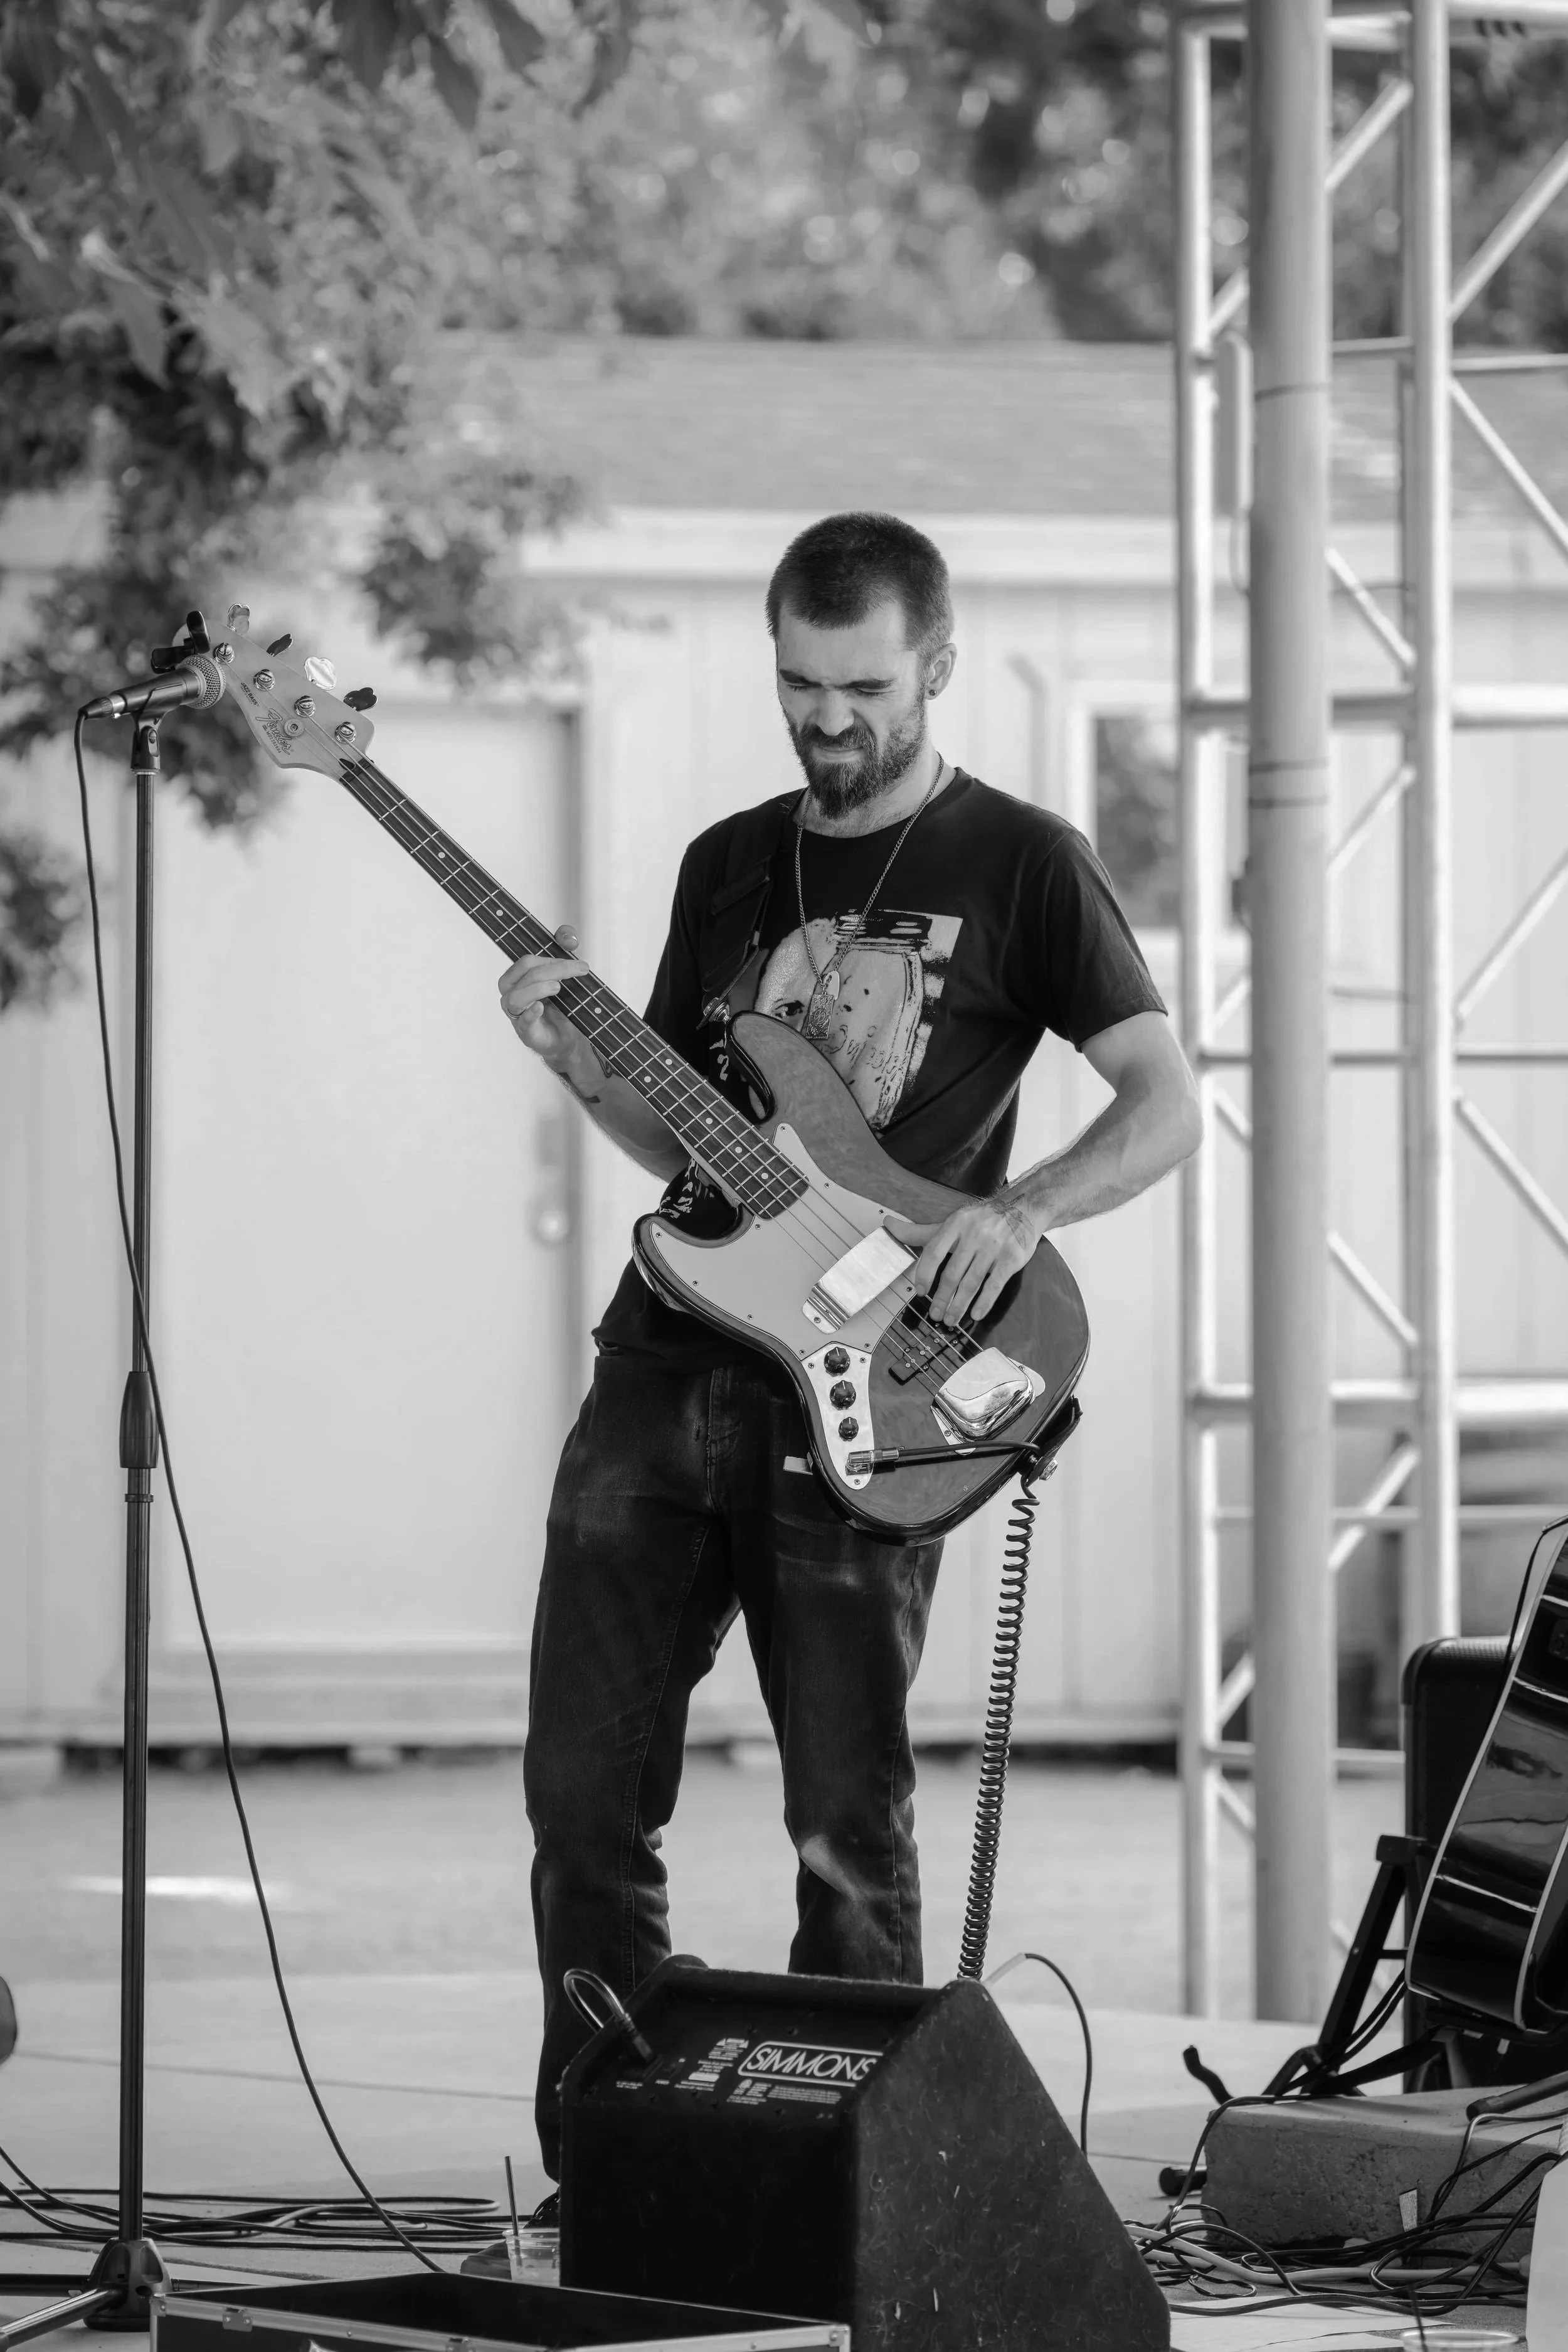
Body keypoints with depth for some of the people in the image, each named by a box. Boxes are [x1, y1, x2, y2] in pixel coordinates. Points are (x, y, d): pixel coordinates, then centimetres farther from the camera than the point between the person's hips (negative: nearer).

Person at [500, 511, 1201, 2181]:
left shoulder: (1017, 866, 1)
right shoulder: (729, 865, 16)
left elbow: (1165, 1106, -2)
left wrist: (1018, 1211, -18)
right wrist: (576, 1059, -1)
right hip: (668, 1356, 5)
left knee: (846, 1821, -5)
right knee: (585, 1787, 1)